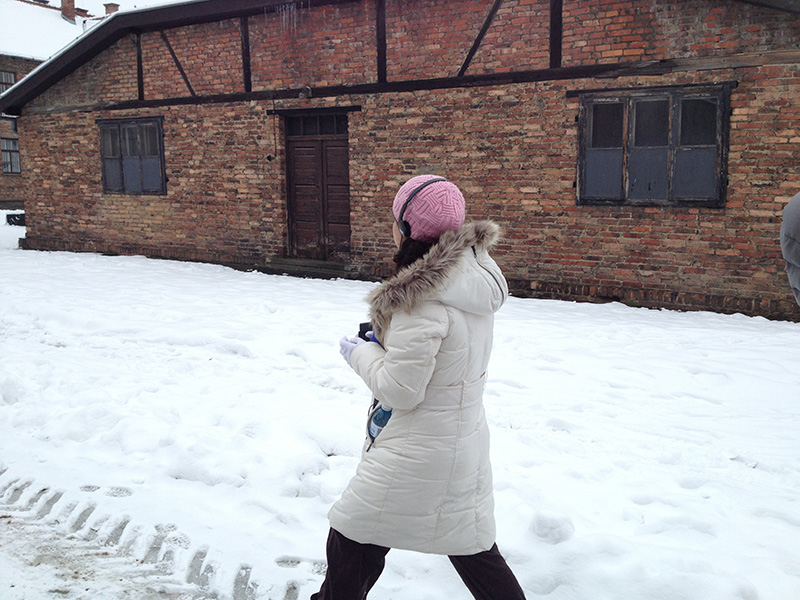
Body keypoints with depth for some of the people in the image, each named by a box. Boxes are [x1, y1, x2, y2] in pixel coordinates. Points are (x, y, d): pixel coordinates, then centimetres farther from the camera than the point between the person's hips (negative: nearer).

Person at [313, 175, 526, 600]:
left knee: (350, 545, 11)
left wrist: (360, 354, -6)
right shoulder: (476, 273, 0)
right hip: (465, 442, 9)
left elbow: (400, 391, -22)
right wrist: (388, 338, 7)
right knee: (473, 548, 22)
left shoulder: (422, 299, -26)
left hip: (417, 455, -9)